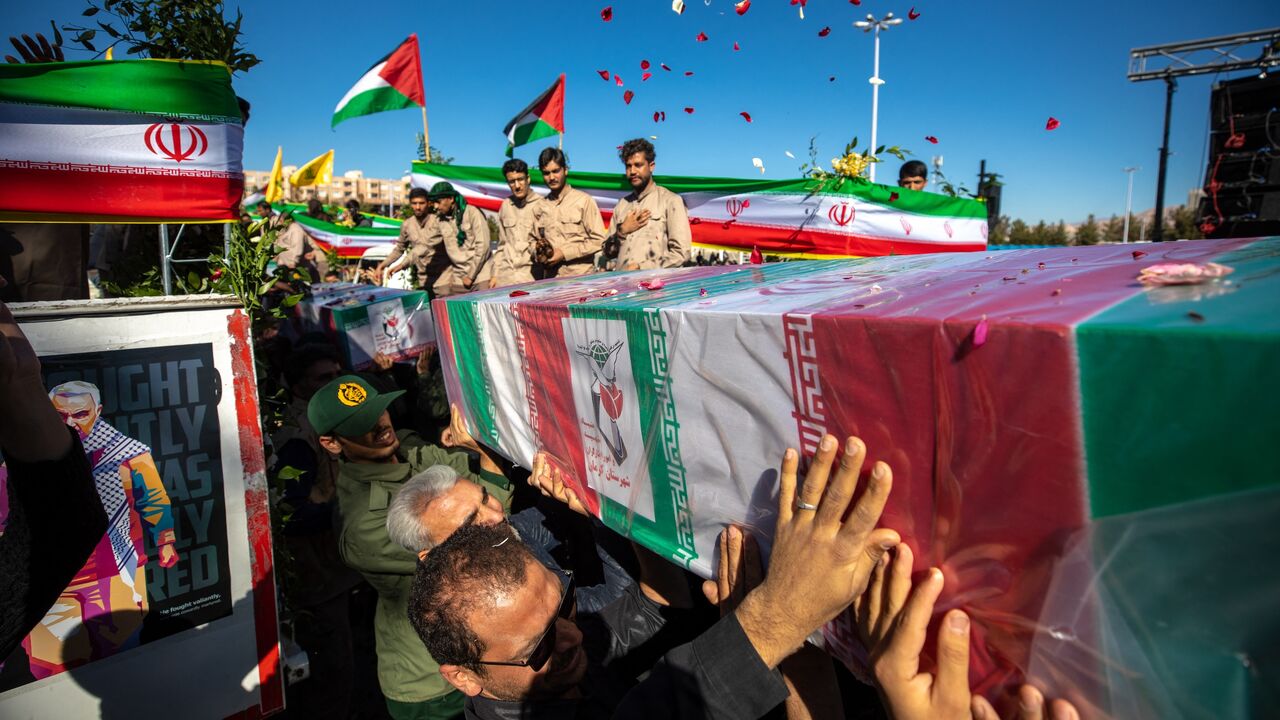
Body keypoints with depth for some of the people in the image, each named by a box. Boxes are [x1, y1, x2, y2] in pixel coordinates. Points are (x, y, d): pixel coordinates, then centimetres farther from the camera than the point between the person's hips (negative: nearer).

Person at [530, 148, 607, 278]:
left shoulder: (584, 201, 1)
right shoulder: (539, 208, 14)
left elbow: (598, 240, -3)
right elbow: (532, 239, 23)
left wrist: (564, 253, -8)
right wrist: (538, 253, 0)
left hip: (580, 277, -3)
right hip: (550, 279, 3)